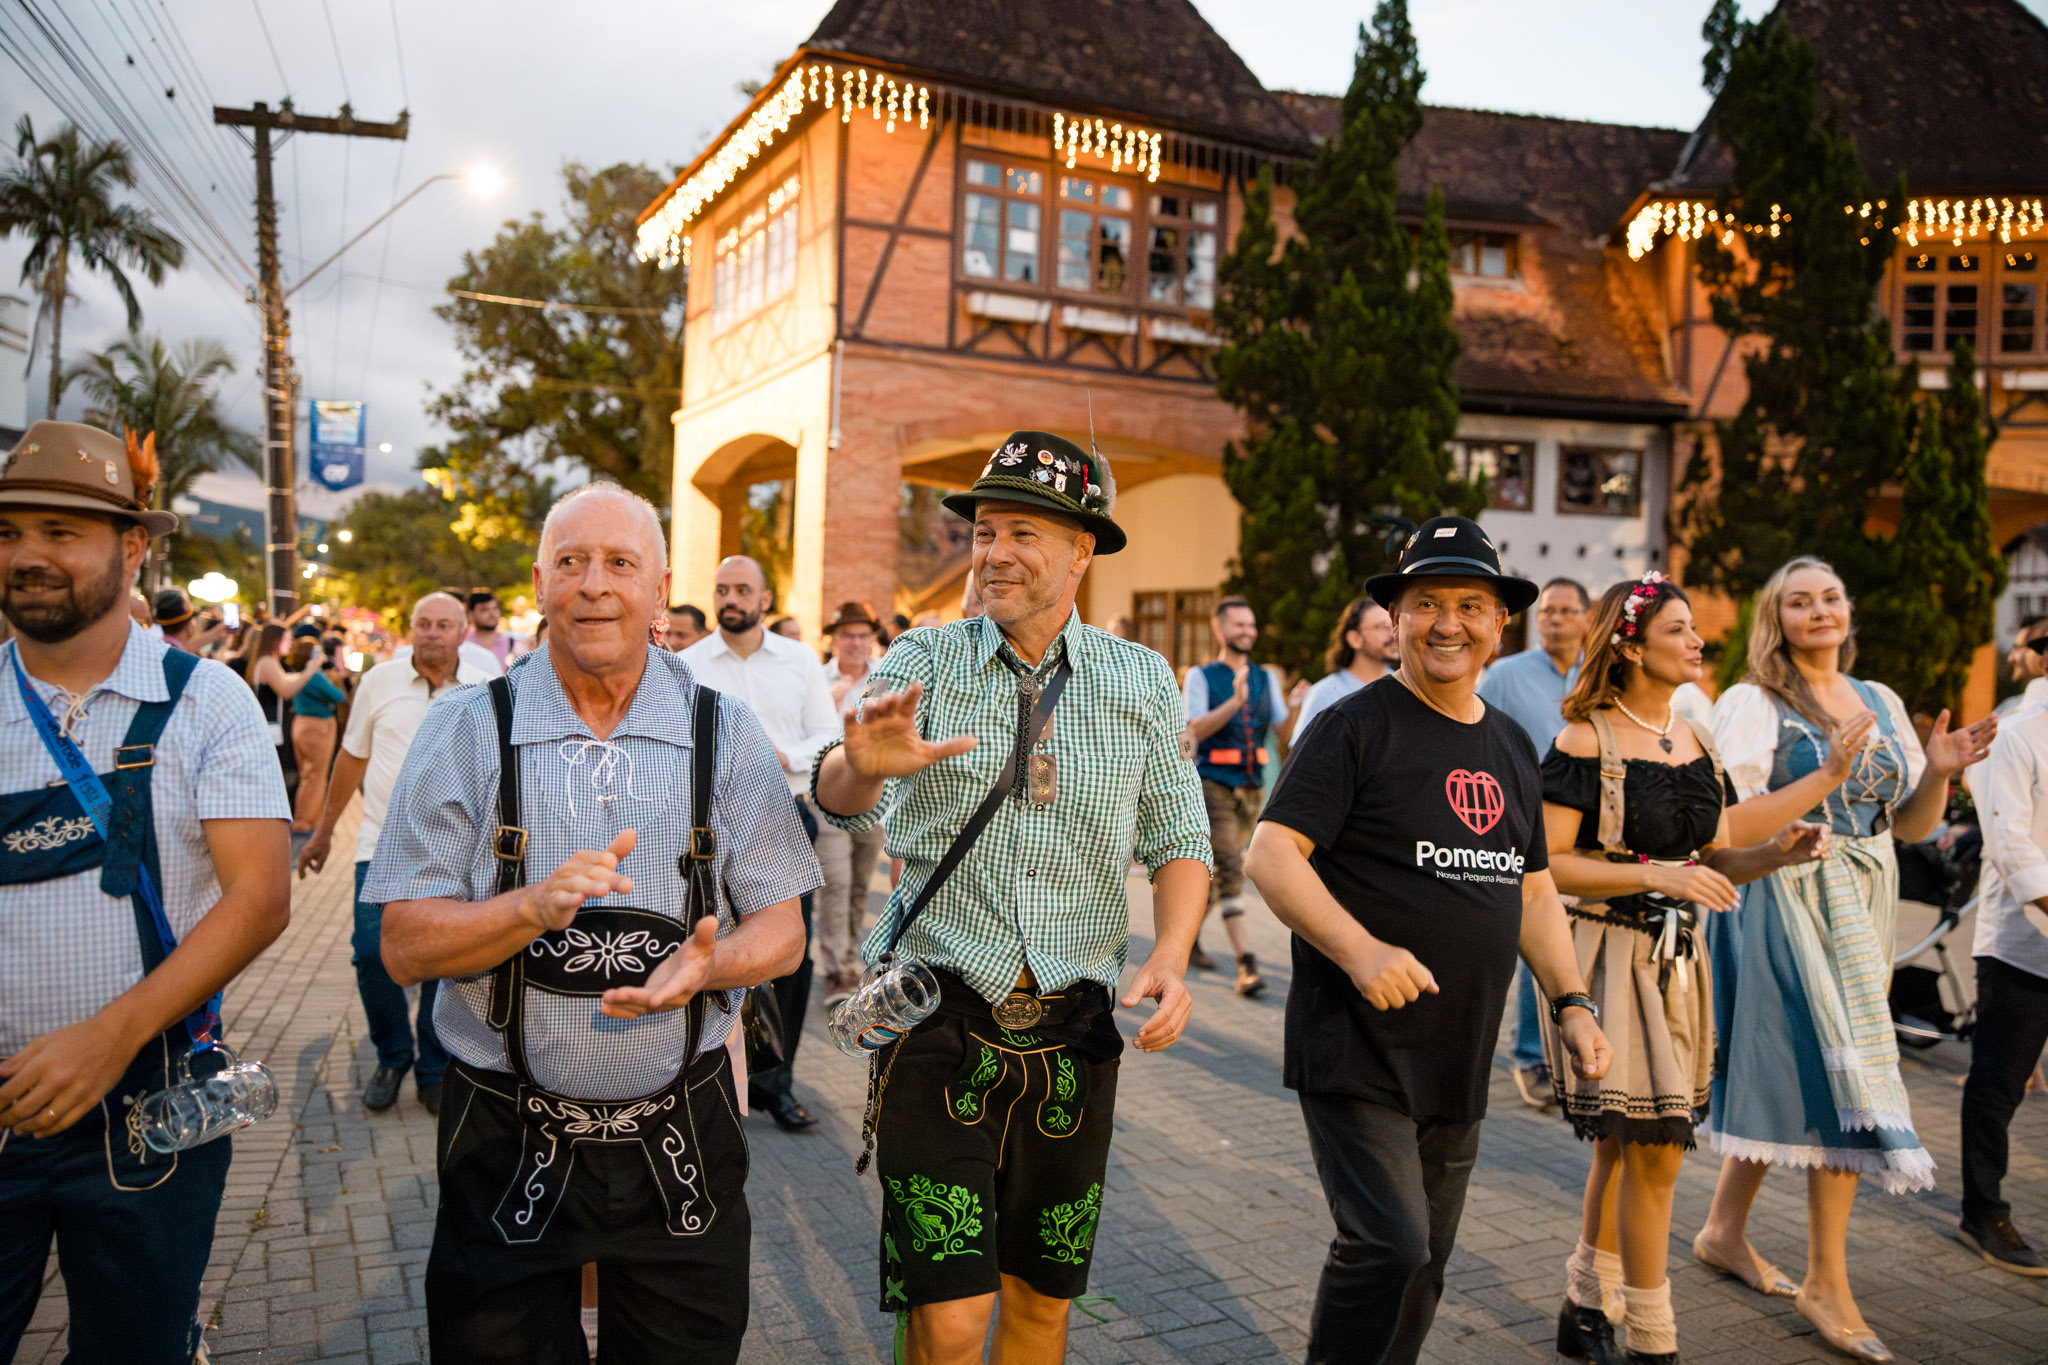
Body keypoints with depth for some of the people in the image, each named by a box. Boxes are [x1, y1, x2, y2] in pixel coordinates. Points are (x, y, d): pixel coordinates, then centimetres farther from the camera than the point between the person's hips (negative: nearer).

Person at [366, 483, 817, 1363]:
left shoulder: (726, 735, -1)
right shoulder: (465, 731, -4)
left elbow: (781, 929, 1)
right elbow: (405, 948, -7)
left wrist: (711, 962, -21)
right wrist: (537, 905, -25)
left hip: (682, 1142, 1)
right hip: (506, 1149, -1)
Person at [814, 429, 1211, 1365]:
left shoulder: (1142, 682, 4)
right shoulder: (923, 664, -2)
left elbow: (1178, 840, 7)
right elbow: (842, 801, -17)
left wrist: (1172, 954, -12)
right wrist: (862, 764, -41)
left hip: (1072, 1033, 2)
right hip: (941, 1021, -2)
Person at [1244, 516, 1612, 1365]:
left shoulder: (1512, 747, 13)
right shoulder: (1357, 726, -9)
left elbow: (1532, 889, 20)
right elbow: (1271, 856, -15)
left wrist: (1570, 1002, 9)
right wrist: (1360, 950, -28)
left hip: (1457, 1062, 7)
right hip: (1356, 1049, -7)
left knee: (1423, 1263, 15)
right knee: (1387, 1248, -13)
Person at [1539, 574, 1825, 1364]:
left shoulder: (1696, 742, 10)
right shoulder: (1584, 741, -12)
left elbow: (1712, 861, 15)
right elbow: (1547, 865, -16)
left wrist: (1775, 854, -4)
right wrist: (1656, 876, -21)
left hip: (1677, 958, 7)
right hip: (1609, 956, -7)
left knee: (1625, 1142, 14)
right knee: (1654, 1149, -4)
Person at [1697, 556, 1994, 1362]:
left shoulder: (1881, 704, 12)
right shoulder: (1752, 704, -7)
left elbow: (1911, 826, 13)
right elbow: (1730, 828, -16)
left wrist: (1939, 773, -5)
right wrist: (1828, 776, -21)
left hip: (1862, 909, 6)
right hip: (1787, 908, -6)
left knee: (1779, 1075, 12)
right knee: (1842, 1084, -7)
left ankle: (1724, 1231, 27)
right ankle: (1826, 1285, 6)